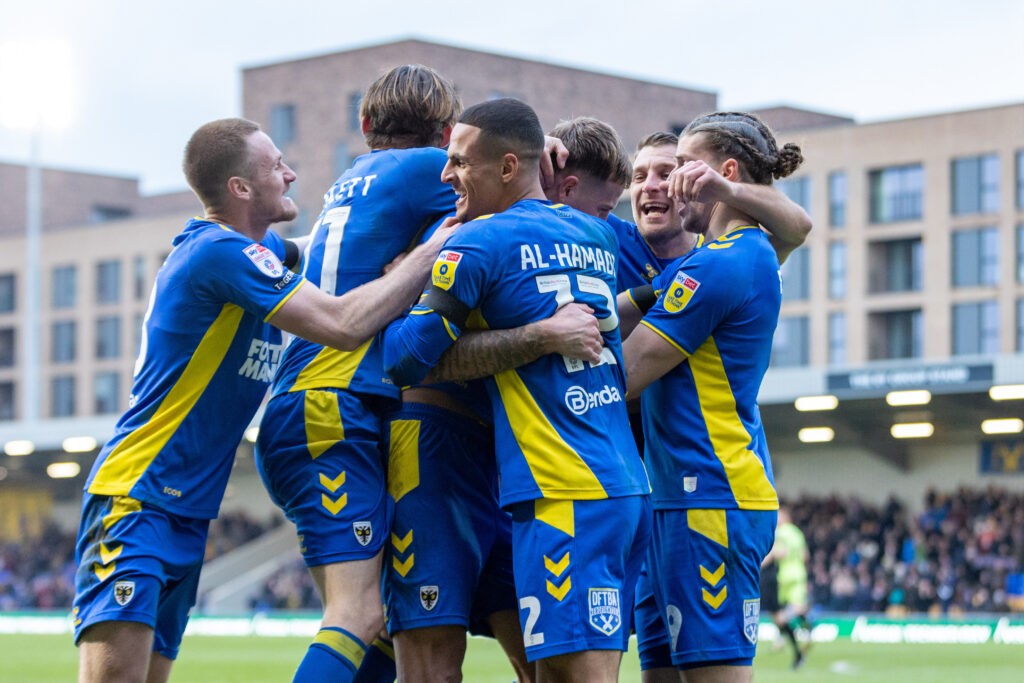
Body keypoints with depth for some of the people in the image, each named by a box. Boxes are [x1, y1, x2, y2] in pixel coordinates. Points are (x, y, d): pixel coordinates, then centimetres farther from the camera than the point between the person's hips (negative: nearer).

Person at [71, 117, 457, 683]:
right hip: (134, 501, -10)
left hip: (187, 514, 10)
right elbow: (344, 325, -23)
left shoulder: (258, 249, 11)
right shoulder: (221, 252, -17)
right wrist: (432, 253, -14)